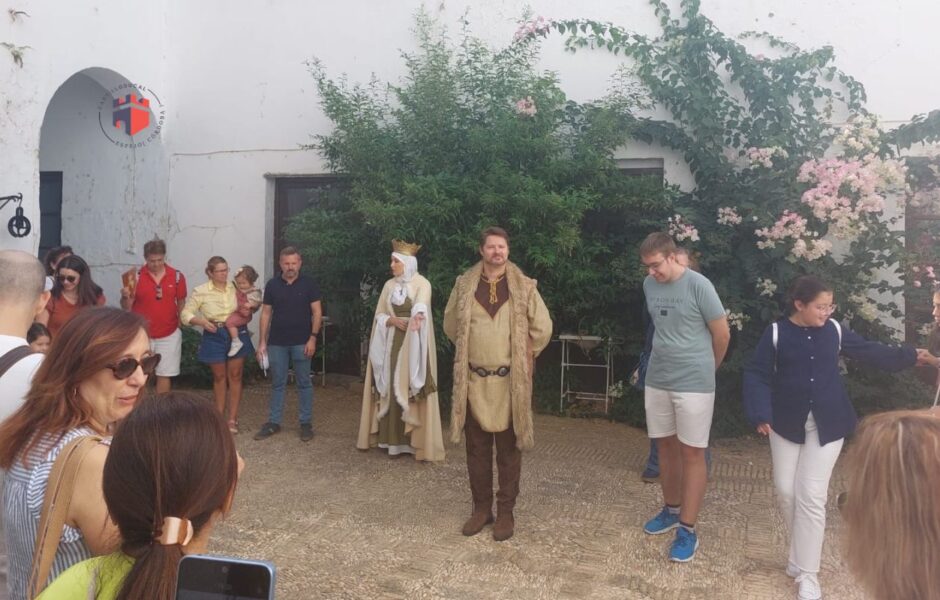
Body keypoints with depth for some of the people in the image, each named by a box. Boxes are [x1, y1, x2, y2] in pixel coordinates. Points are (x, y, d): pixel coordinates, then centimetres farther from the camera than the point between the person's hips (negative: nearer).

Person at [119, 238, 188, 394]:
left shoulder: (177, 276, -4)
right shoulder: (135, 276, -8)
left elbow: (181, 303, 7)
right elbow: (126, 307, -5)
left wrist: (181, 326, 3)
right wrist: (125, 297, -26)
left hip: (169, 336, 1)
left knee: (164, 375, 11)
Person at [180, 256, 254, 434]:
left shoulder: (236, 287, 2)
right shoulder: (200, 291, -6)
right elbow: (185, 314, -6)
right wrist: (202, 321, -23)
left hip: (237, 334, 2)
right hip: (214, 336, -2)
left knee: (235, 376, 4)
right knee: (219, 377, 9)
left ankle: (232, 419, 12)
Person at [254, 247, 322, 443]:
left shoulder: (309, 284, -2)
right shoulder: (272, 285, 4)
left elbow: (317, 312, -2)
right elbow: (266, 313, 6)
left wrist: (313, 338, -11)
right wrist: (262, 342, 2)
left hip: (301, 342, -2)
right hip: (277, 343, 2)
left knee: (304, 383, 5)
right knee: (277, 383, 10)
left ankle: (306, 423, 13)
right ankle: (274, 422, 18)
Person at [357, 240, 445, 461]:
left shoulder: (422, 283, -7)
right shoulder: (389, 285, 10)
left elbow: (421, 304, -29)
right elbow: (379, 315, 8)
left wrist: (417, 316, -51)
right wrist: (392, 321, -13)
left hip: (413, 344, -5)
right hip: (391, 343, 5)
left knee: (412, 389, -6)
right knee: (391, 389, 4)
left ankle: (414, 440, -1)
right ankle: (392, 439, 9)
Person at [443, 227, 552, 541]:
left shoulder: (524, 287, -2)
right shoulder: (464, 285, 3)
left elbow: (542, 328, 3)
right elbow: (450, 324, 14)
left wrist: (522, 357, 7)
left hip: (511, 381, -2)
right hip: (473, 379, 2)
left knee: (509, 449, 6)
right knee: (477, 448, 10)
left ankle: (506, 511, 18)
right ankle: (481, 507, 23)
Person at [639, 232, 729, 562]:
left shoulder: (699, 286, -14)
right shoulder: (649, 285, 3)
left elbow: (722, 334, -5)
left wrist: (705, 368, 9)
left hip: (694, 383, -6)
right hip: (657, 380, 6)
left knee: (692, 453, 2)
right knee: (666, 446, 15)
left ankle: (688, 529, 9)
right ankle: (672, 510, 33)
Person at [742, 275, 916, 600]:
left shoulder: (835, 331, -1)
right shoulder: (776, 333, -8)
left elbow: (870, 352, 11)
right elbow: (756, 375, -10)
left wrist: (910, 355, 7)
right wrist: (760, 414, -21)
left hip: (827, 426, 0)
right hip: (787, 424, 0)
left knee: (811, 496, -3)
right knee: (786, 491, 7)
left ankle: (807, 573, 7)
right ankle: (802, 550, 33)